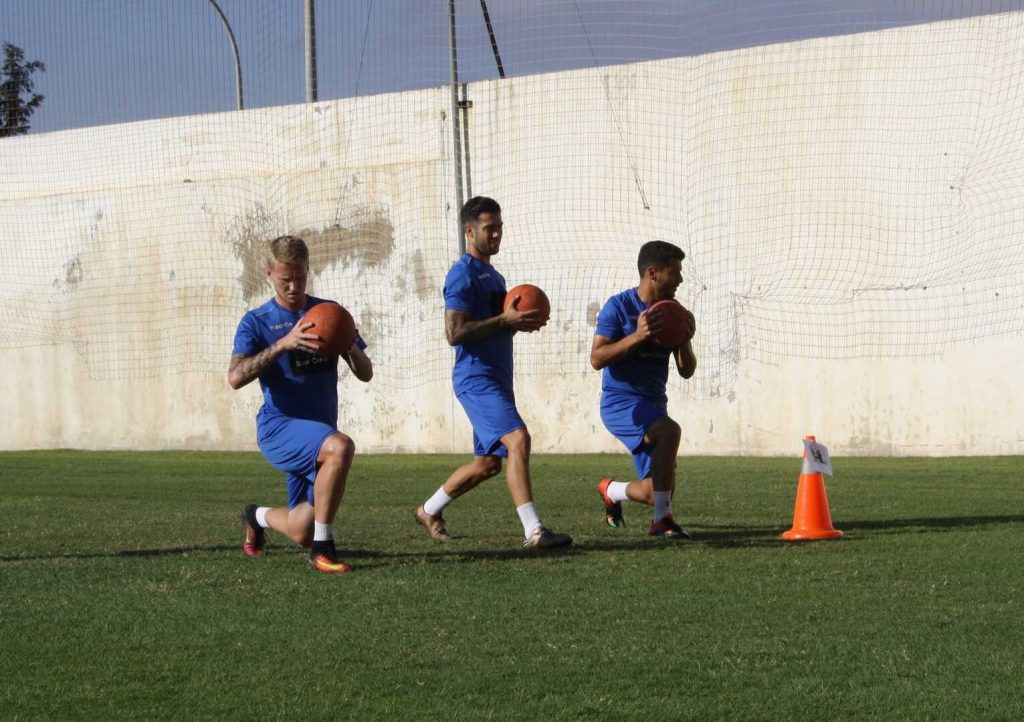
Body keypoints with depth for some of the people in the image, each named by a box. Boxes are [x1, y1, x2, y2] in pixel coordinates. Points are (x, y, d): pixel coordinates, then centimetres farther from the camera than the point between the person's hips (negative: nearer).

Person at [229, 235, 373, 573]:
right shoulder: (256, 322, -3)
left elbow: (366, 374, 5)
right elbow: (235, 377, -20)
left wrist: (350, 346, -17)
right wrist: (283, 344, -30)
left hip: (320, 430, 5)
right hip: (278, 427, -5)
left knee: (300, 533, 8)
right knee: (340, 447, -36)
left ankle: (258, 517, 44)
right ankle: (322, 549, -26)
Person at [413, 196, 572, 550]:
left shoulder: (493, 275, 20)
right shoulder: (462, 275, -10)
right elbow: (455, 332, -19)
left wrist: (521, 322, 9)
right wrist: (505, 321, -23)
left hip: (497, 379, 10)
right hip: (476, 378, -10)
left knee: (487, 462, 14)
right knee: (518, 439, -23)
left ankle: (429, 510, 32)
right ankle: (533, 531, -28)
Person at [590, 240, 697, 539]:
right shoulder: (619, 307, -9)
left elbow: (686, 371, 8)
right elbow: (596, 359, -16)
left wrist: (685, 339, -11)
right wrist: (637, 336, -25)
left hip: (653, 404, 7)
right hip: (620, 402, -7)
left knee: (654, 492, 3)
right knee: (668, 431, -35)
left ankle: (610, 490, 39)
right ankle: (662, 521, -27)